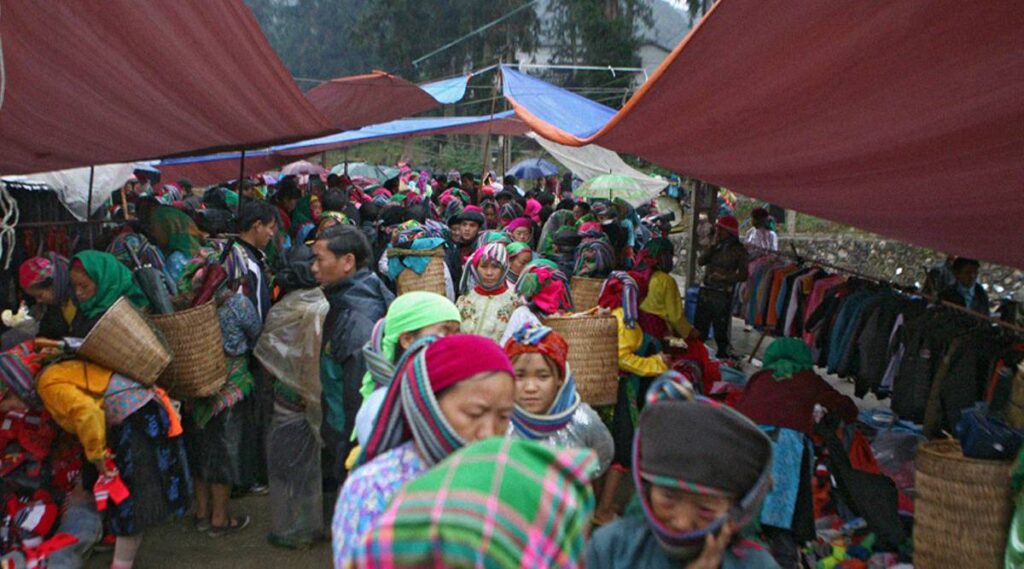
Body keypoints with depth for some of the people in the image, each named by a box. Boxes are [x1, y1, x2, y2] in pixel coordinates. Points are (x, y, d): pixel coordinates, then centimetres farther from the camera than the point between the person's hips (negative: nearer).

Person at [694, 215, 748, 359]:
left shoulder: (738, 250, -3)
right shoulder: (716, 245, 11)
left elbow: (743, 275, -6)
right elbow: (700, 261, -1)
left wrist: (724, 277, -16)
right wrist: (714, 245, -6)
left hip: (722, 294, -5)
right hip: (705, 291, 5)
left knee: (721, 331, 2)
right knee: (699, 329, 10)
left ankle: (722, 356, 9)